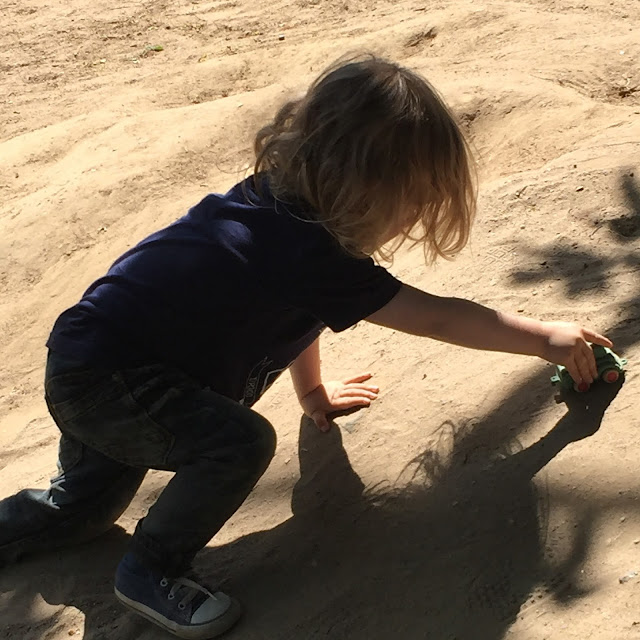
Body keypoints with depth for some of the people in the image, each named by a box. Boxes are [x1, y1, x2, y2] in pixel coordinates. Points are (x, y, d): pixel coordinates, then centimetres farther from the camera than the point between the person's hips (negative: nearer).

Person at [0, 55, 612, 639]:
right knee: (239, 442, -27)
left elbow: (297, 309, 17)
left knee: (85, 509, 28)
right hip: (102, 379, -10)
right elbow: (435, 317, -22)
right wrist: (546, 338, -13)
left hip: (83, 360, 10)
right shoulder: (308, 253, -29)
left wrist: (313, 392, 30)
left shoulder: (281, 200, -2)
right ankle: (151, 571, -7)